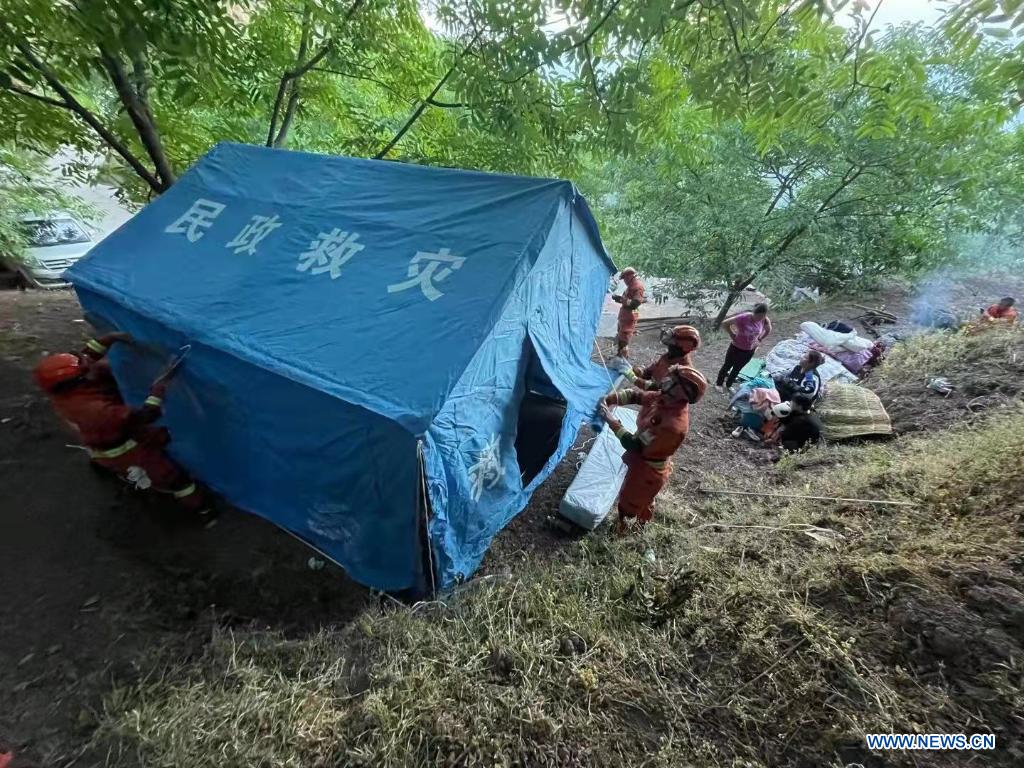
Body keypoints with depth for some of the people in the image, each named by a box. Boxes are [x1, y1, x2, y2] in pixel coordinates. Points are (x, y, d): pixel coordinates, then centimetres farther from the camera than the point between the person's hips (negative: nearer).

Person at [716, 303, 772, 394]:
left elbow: (768, 330, 9)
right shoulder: (743, 318, -28)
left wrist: (759, 340, 3)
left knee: (737, 369, 22)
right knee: (727, 366, 17)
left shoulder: (765, 321, -14)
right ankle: (719, 383, 40)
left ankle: (728, 385, 44)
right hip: (736, 348, -4)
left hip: (749, 351, 4)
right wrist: (732, 335, -17)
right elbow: (725, 323, -22)